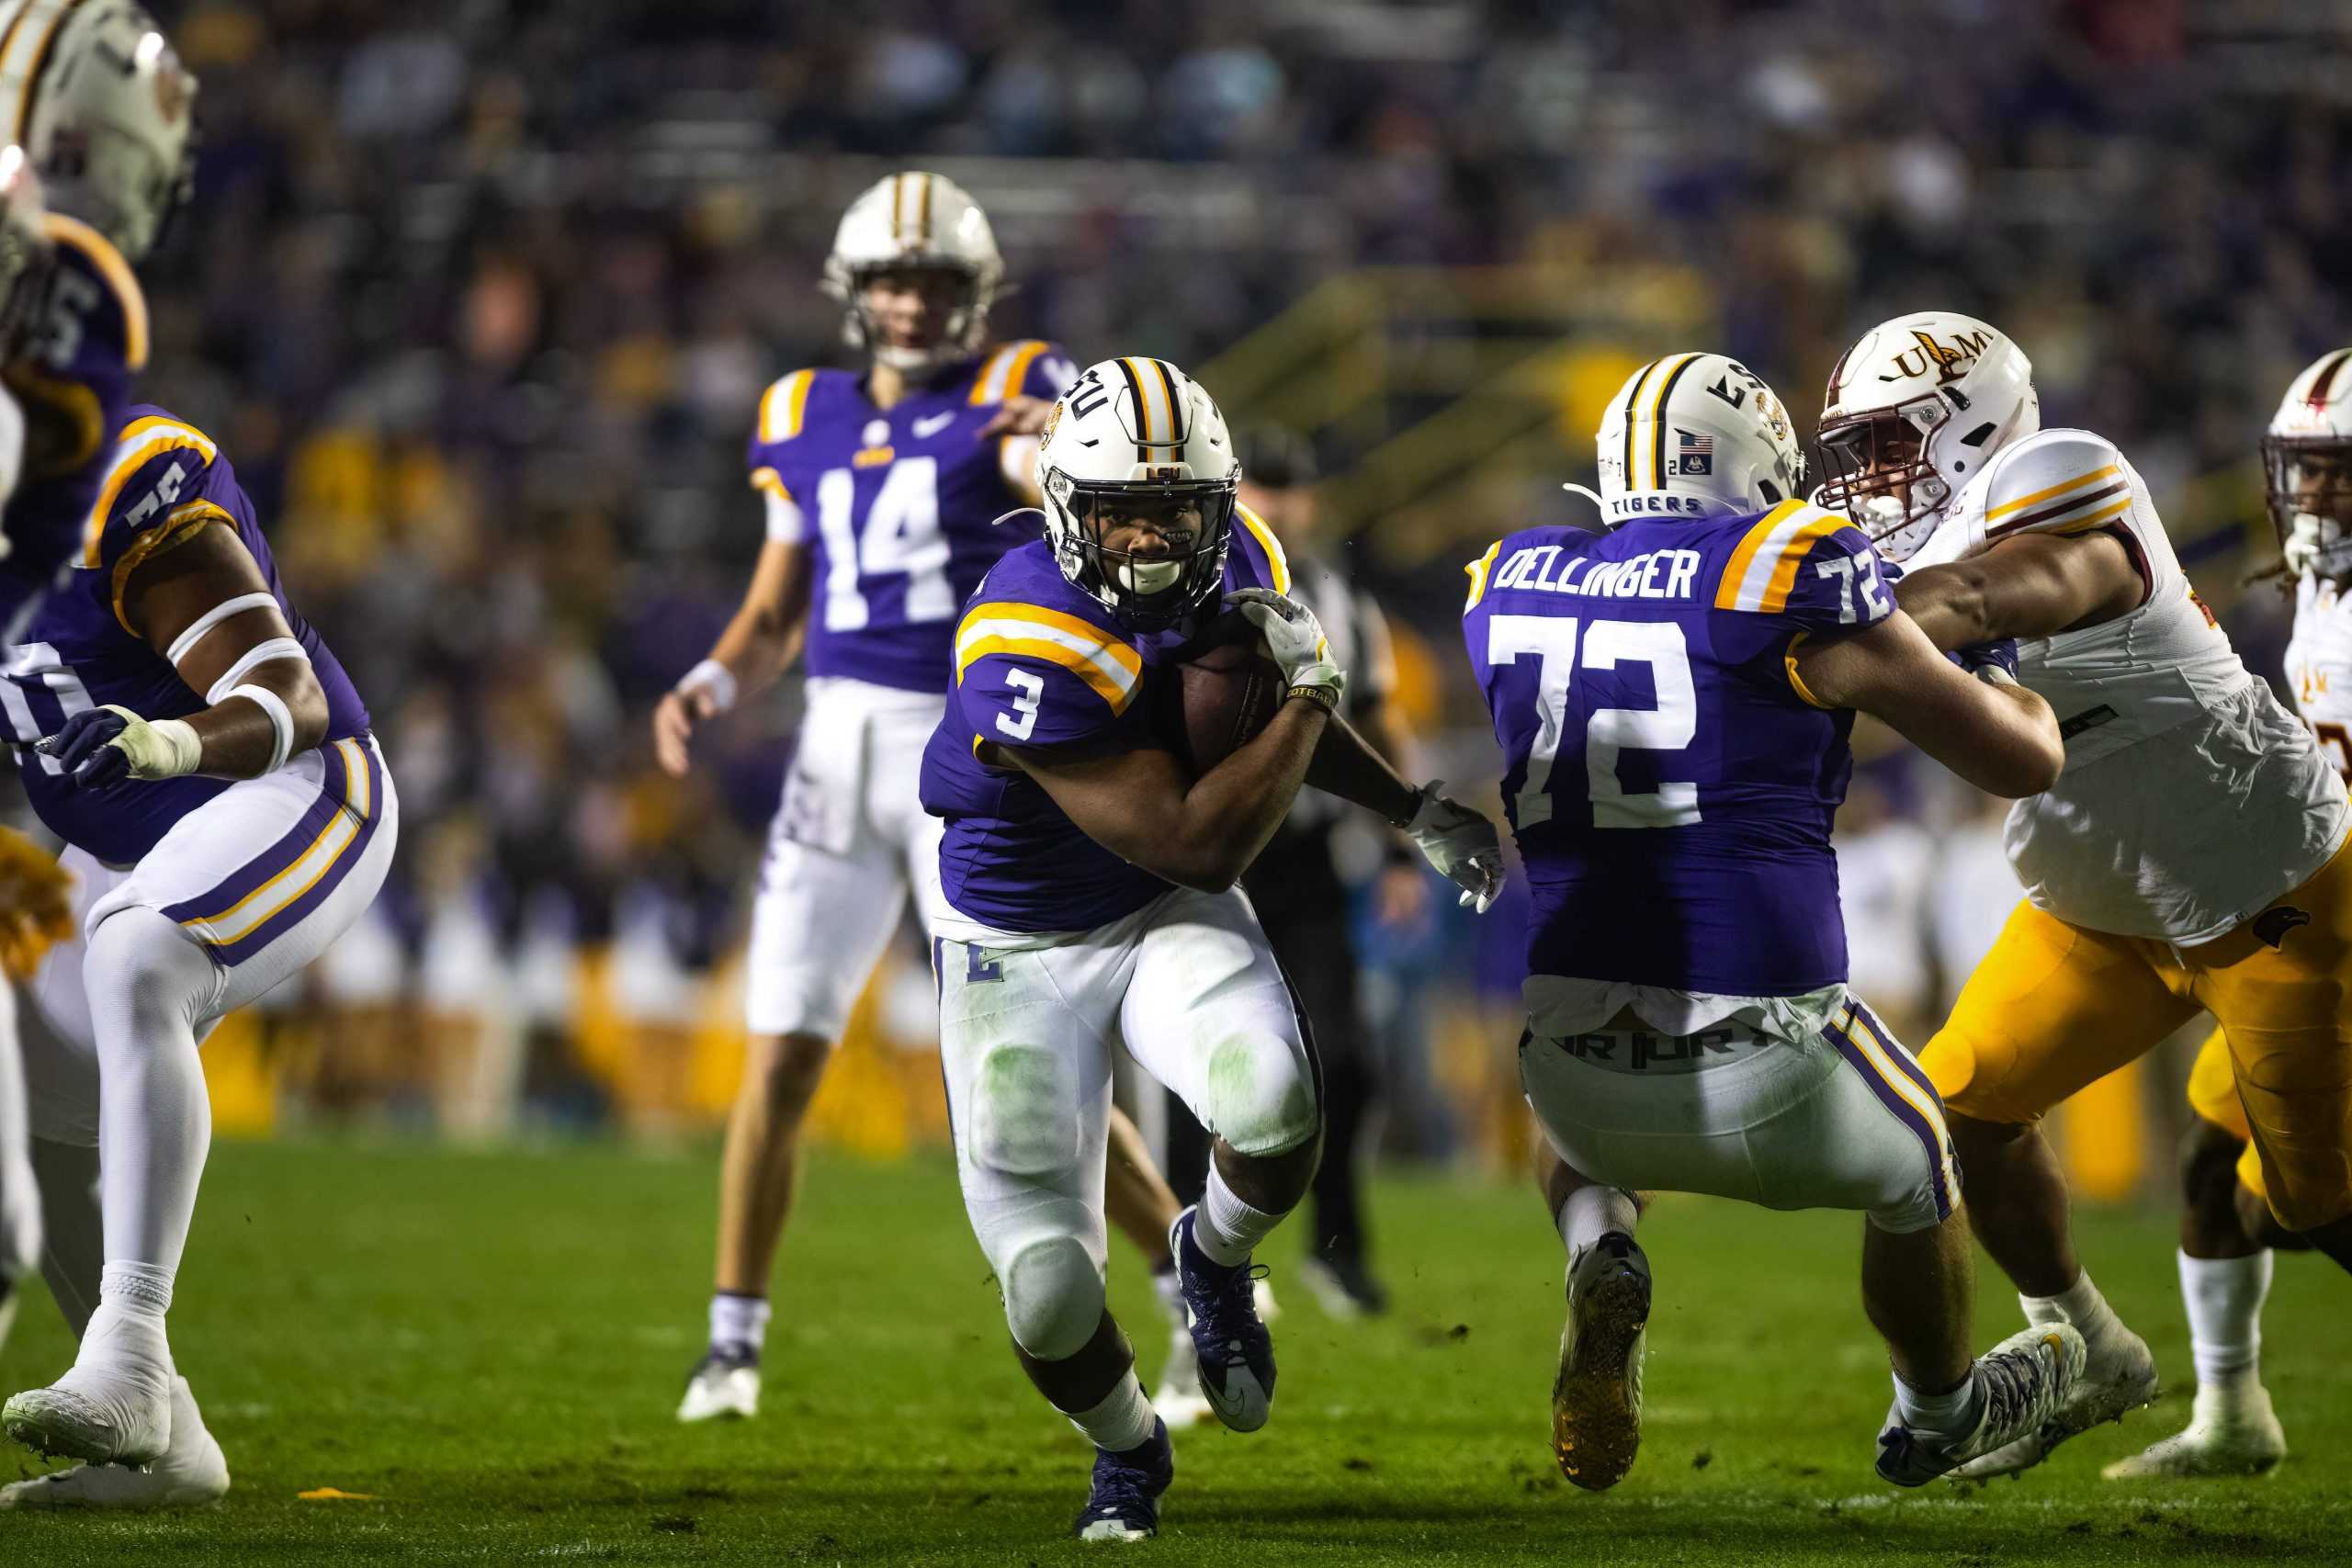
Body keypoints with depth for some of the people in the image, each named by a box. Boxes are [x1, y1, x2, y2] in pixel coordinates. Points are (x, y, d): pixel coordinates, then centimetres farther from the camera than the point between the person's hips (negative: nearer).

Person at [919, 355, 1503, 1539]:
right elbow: (1201, 843, -28)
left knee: (1274, 1113, -30)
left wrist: (1415, 811, 8)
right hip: (1021, 949, -4)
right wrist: (1308, 695, -24)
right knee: (1047, 1295, -7)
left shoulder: (1234, 560, -10)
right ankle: (1126, 1450, 29)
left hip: (1171, 921, 4)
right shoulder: (1030, 649, -32)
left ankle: (1215, 1261, 7)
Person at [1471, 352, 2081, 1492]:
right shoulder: (1798, 581, -6)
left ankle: (1598, 1257, 10)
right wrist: (1996, 657, 24)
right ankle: (1937, 1415, 54)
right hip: (1766, 1071, -3)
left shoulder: (1513, 584, 7)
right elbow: (2022, 761, 2)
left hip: (1583, 1071, 3)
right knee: (1914, 1174, 31)